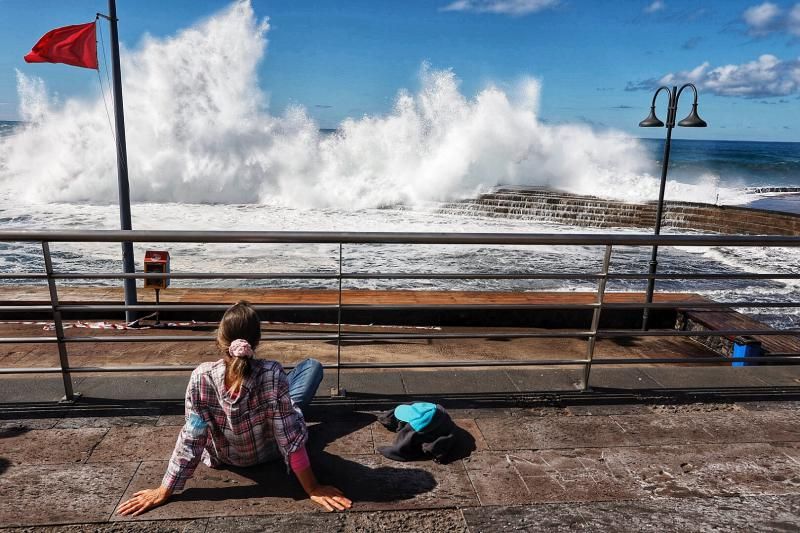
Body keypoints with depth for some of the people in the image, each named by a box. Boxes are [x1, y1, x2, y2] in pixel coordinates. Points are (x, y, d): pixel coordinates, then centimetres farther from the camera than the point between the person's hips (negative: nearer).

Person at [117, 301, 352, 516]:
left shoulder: (201, 378, -35)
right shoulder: (272, 374, -40)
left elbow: (190, 441, -27)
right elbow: (290, 439, -34)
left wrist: (163, 491, -14)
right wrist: (313, 488, -22)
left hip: (221, 457, 2)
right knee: (312, 366, 13)